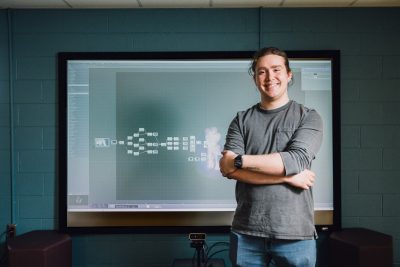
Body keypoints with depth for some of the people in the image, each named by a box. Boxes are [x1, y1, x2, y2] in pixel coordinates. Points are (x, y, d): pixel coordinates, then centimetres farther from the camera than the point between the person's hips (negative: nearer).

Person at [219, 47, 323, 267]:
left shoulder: (308, 117, 1)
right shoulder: (241, 120, 5)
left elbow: (297, 160, -15)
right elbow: (228, 169, -8)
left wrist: (239, 160, -14)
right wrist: (286, 176, -15)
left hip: (295, 233, -1)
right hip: (246, 232, 2)